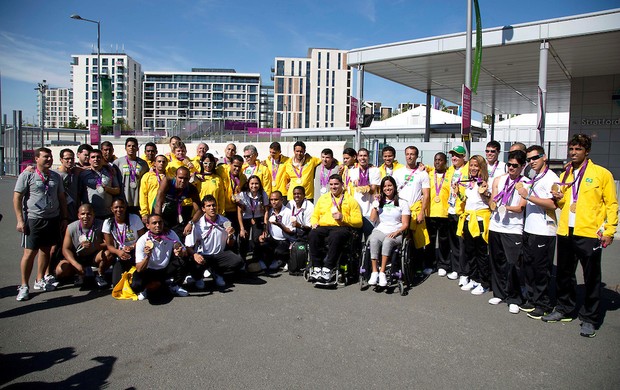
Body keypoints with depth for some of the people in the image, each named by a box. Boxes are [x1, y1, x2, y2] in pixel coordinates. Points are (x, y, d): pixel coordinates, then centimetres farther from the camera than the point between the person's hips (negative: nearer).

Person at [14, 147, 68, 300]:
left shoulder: (56, 176, 11)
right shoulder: (27, 175, -4)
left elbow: (61, 198, 16)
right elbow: (17, 197, -6)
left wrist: (64, 218, 13)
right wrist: (20, 220, -11)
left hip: (53, 219, 5)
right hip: (33, 219, -5)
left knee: (46, 250, 11)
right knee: (30, 252, -3)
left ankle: (40, 280, 26)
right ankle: (24, 286, 9)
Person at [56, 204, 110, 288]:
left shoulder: (100, 225, -16)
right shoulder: (71, 228, -13)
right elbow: (66, 249, -12)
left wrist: (93, 246, -38)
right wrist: (76, 264, -26)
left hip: (94, 256, -1)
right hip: (76, 258, 1)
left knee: (108, 254, -31)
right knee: (60, 271, -22)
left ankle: (100, 275, -2)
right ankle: (80, 274, 10)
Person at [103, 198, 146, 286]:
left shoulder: (135, 218, -7)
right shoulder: (108, 223, -3)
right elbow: (109, 245, -3)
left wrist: (132, 247, -24)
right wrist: (118, 252, -25)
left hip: (135, 252, -2)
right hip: (120, 254, 2)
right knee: (117, 283, -14)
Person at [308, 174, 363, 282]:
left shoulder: (350, 200, 14)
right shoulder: (323, 198, 28)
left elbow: (359, 222, 6)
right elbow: (315, 215, 28)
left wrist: (343, 218, -8)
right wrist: (314, 223, 5)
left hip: (342, 228, -3)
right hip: (323, 227, 3)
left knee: (335, 237, -38)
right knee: (313, 235, -31)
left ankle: (328, 269, -35)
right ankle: (317, 268, -29)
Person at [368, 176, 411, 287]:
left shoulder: (402, 203, 12)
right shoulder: (379, 202, 21)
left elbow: (405, 224, 5)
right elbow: (372, 220, 10)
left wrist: (396, 232, -13)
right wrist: (375, 205, 4)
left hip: (395, 233, -2)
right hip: (379, 231, 2)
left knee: (387, 241, -37)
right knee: (373, 240, -34)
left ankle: (382, 272, -37)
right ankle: (374, 272, -35)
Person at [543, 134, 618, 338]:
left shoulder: (602, 174, -2)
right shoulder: (565, 175, 14)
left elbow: (611, 204, -2)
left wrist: (609, 230, -8)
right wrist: (558, 198, 1)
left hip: (590, 234, -5)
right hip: (565, 232, 5)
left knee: (591, 279, 5)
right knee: (564, 275, 15)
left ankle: (590, 319, 16)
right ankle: (564, 309, 31)